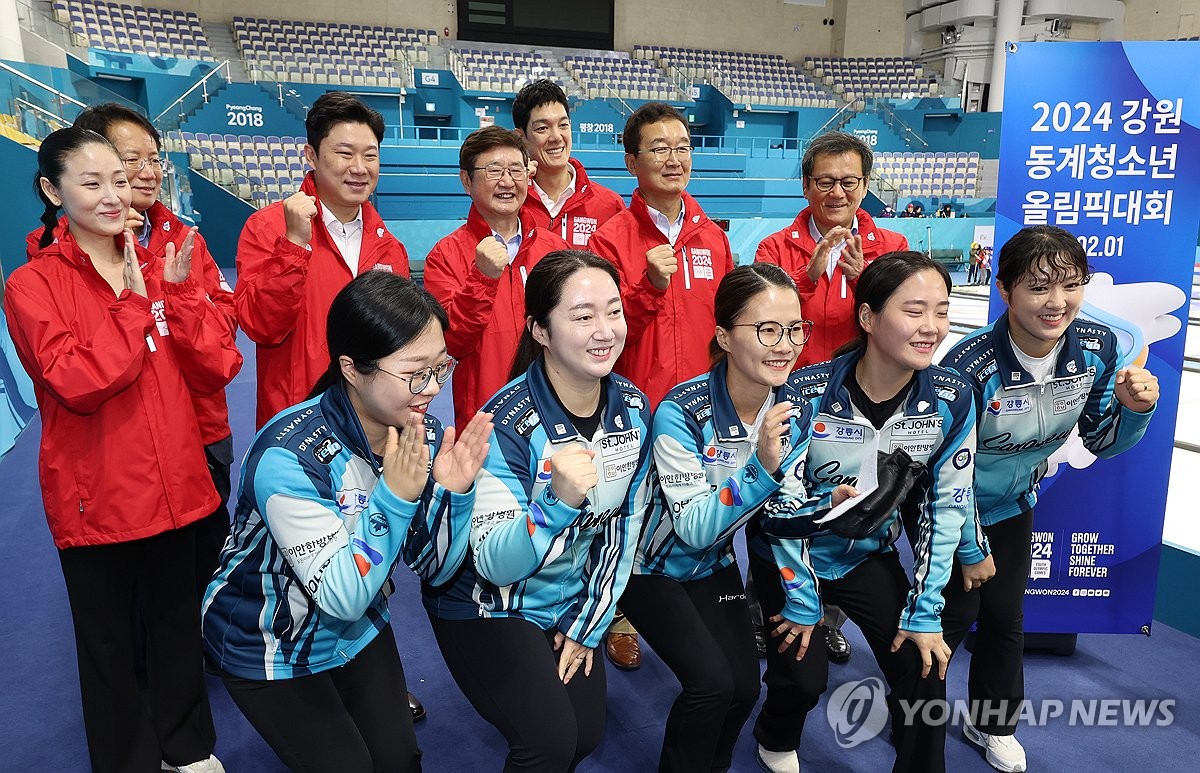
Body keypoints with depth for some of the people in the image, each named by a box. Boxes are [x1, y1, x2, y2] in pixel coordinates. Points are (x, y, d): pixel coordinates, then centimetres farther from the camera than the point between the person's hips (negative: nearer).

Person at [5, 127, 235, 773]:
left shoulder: (159, 270, 6)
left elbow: (216, 368, -4)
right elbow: (78, 383, -22)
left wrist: (178, 293, -14)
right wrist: (133, 304, -16)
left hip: (172, 485, 4)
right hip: (95, 496, -4)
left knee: (177, 624, 19)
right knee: (109, 642, 13)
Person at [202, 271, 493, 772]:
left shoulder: (422, 434, -15)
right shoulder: (289, 458, -32)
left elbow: (434, 570, -8)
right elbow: (342, 597, -30)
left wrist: (456, 492, -26)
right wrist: (394, 495, -40)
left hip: (360, 632, 5)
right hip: (270, 647, -5)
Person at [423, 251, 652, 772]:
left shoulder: (633, 409, -10)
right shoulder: (508, 424, -27)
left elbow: (625, 526, 0)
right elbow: (495, 564, -28)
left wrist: (588, 622, 1)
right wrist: (557, 501, -45)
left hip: (572, 603, 5)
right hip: (487, 607, -5)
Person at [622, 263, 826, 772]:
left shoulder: (793, 411, -11)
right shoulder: (680, 413, -29)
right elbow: (695, 528, -28)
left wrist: (802, 601, 1)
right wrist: (761, 468, -40)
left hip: (717, 566, 5)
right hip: (654, 566, -5)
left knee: (744, 688, -1)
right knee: (712, 681, -18)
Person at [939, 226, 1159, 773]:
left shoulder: (1100, 348, -18)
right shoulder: (968, 366, -35)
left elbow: (1100, 441, -4)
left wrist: (1134, 409, -25)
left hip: (1013, 503, 5)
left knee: (1005, 618, 19)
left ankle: (991, 725, 44)